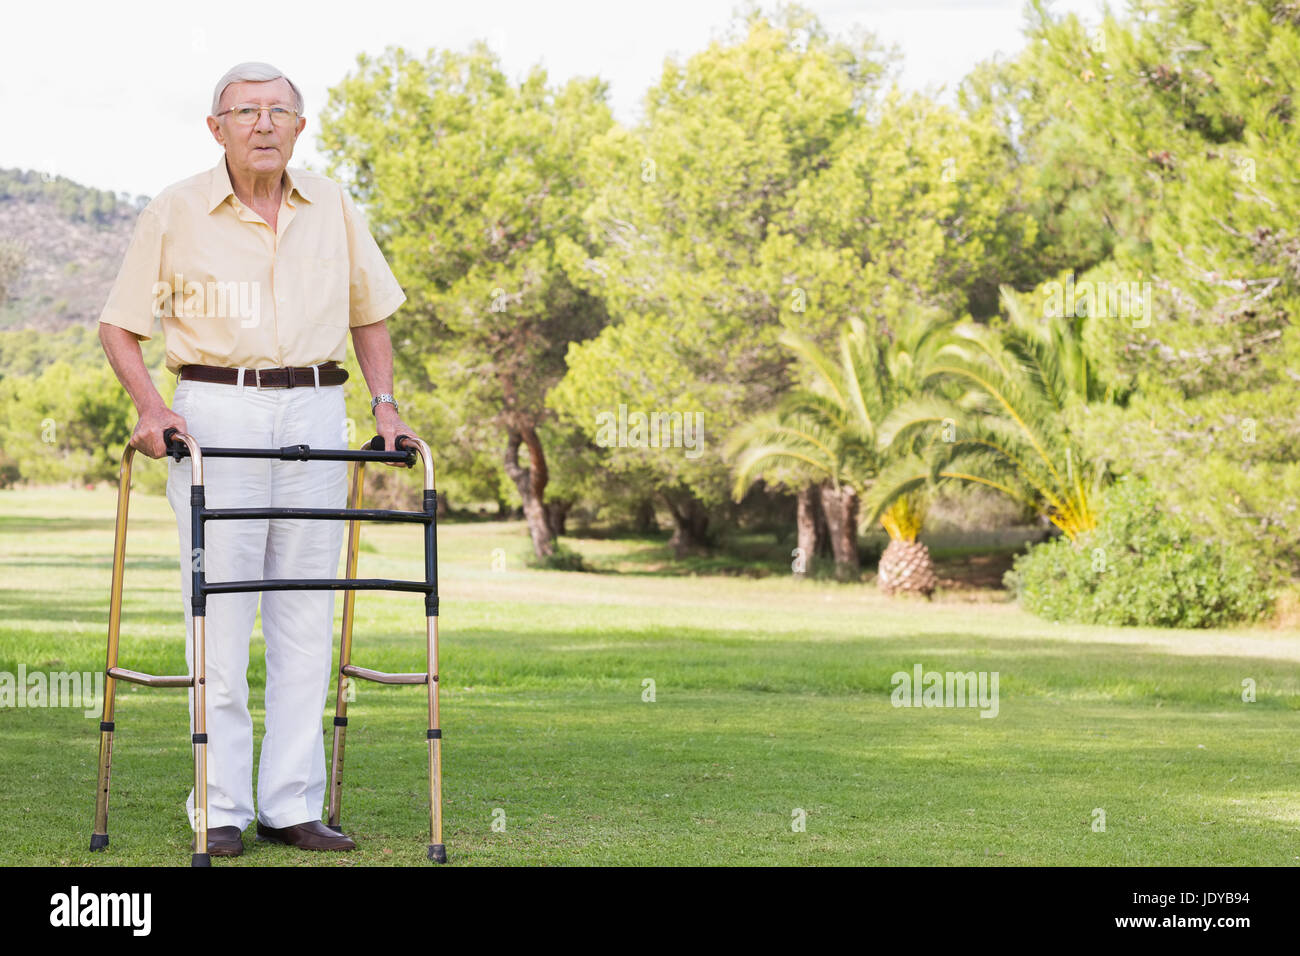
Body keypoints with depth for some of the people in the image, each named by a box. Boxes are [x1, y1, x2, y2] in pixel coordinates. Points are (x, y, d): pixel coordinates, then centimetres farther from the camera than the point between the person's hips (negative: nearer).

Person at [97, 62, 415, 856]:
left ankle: (293, 805, 8)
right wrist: (150, 408, -11)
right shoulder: (176, 212, 1)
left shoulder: (333, 208, 9)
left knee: (307, 614, 3)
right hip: (216, 413, -3)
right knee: (219, 613, -5)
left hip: (315, 413, 3)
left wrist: (385, 402, 8)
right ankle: (222, 808, 2)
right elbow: (120, 326, 4)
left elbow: (370, 310, 21)